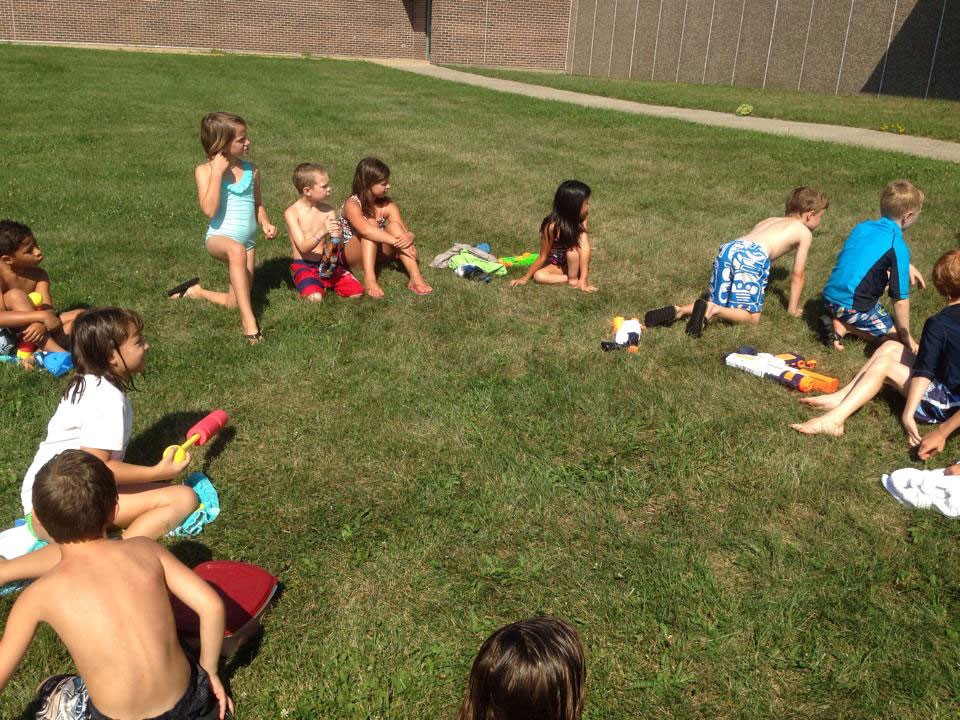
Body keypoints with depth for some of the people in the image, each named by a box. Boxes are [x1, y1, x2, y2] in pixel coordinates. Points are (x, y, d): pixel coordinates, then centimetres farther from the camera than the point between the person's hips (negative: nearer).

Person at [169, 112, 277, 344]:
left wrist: (265, 223, 0)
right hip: (219, 237, -5)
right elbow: (209, 210, -20)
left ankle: (197, 291, 34)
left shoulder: (251, 170, 5)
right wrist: (217, 172, -21)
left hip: (248, 241, 5)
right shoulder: (205, 170, -7)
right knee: (237, 250, -43)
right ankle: (249, 321, -43)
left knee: (234, 302, 3)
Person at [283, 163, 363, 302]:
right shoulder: (292, 213, -10)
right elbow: (303, 247, -17)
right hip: (304, 265, -4)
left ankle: (322, 283, 10)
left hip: (327, 263, 4)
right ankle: (308, 286, 2)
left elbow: (339, 245, -1)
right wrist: (323, 232, -33)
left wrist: (338, 236, -26)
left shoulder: (328, 210, 2)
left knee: (357, 292, -13)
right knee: (315, 298, -32)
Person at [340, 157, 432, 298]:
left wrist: (409, 237, -34)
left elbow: (407, 232, -10)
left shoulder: (388, 205, -4)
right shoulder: (352, 205, -20)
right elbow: (366, 231, -39)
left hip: (377, 255, 4)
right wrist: (397, 242, -44)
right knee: (371, 223, -30)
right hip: (354, 257, -4)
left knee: (394, 225, -23)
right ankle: (369, 279, -47)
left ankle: (416, 278, -38)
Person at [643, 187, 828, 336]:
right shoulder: (805, 232, 20)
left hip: (728, 248, 6)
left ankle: (680, 310, -8)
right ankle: (710, 309, -23)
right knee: (752, 317, 2)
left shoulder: (770, 220, 37)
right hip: (753, 256, -6)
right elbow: (798, 275, 20)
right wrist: (793, 308, 30)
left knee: (720, 308, 17)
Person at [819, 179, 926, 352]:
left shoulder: (863, 226, 4)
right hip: (852, 307, -7)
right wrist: (906, 336, -3)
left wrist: (907, 267, 19)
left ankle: (839, 319, 7)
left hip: (830, 297, 7)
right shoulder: (898, 247, -16)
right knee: (897, 337, 7)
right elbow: (900, 299, -14)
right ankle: (844, 326, -7)